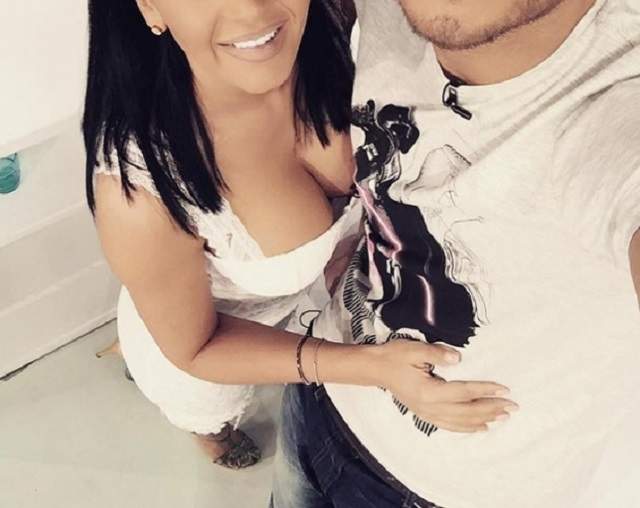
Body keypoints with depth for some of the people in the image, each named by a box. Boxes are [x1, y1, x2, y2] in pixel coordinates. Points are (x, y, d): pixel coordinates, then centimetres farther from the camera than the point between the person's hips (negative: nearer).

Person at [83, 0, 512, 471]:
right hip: (208, 341, -3)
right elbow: (196, 349, -26)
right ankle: (209, 430, 69)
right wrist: (371, 365, -35)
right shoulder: (142, 188, -44)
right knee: (211, 413, 34)